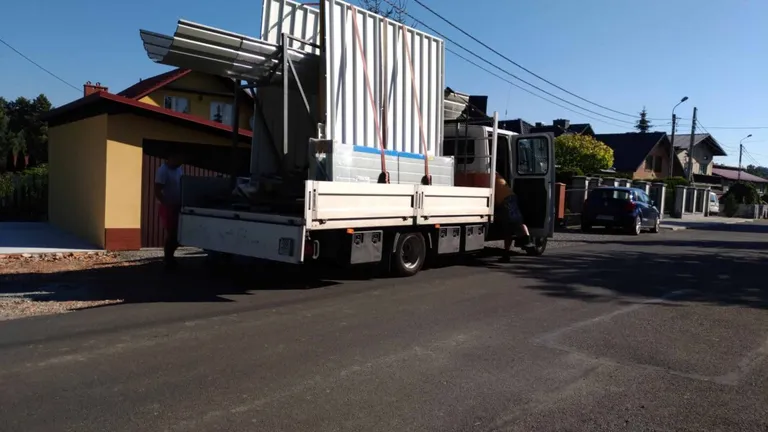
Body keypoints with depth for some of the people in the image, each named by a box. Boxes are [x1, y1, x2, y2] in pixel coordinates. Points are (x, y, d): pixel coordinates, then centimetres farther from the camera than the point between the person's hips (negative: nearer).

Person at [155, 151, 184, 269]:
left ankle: (169, 256, 29)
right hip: (168, 207, -7)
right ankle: (168, 260, 14)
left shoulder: (179, 169, 8)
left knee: (179, 234, 12)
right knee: (171, 234, 0)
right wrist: (168, 205, -22)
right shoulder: (163, 171, -15)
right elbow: (157, 191, -19)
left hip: (178, 206, 7)